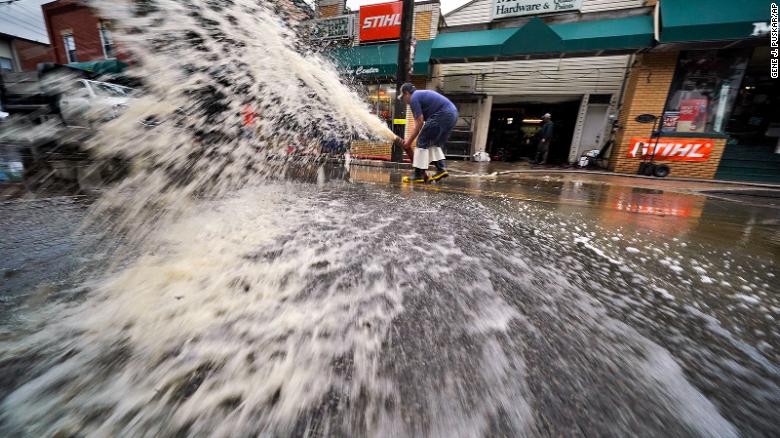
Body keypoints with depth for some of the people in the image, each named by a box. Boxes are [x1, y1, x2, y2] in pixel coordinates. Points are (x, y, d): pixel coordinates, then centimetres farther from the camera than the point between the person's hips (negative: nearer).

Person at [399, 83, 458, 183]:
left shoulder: (414, 98, -1)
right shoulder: (422, 94, 28)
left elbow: (419, 123, -7)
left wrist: (409, 140, 0)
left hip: (443, 115, -10)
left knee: (422, 142, -3)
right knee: (435, 143, 20)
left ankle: (419, 174, -2)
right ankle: (441, 168, 11)